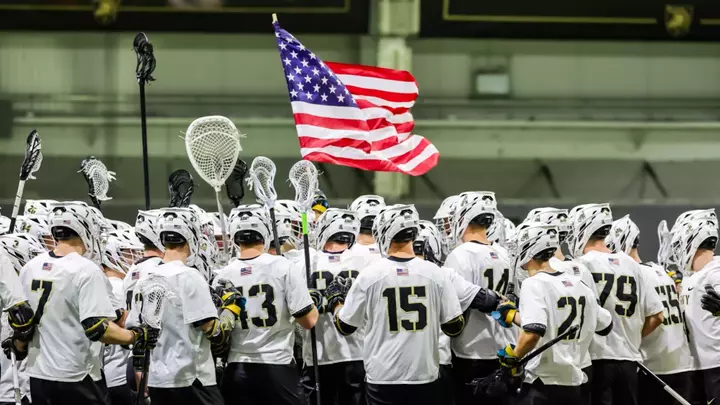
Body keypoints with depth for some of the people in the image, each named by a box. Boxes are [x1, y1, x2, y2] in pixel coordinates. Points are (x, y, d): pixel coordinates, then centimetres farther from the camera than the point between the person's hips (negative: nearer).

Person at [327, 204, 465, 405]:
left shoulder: (369, 275, -6)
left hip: (383, 379, -1)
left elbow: (345, 326, 3)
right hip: (425, 377, 1)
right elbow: (455, 327, 2)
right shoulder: (435, 274, -3)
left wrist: (335, 300, 23)